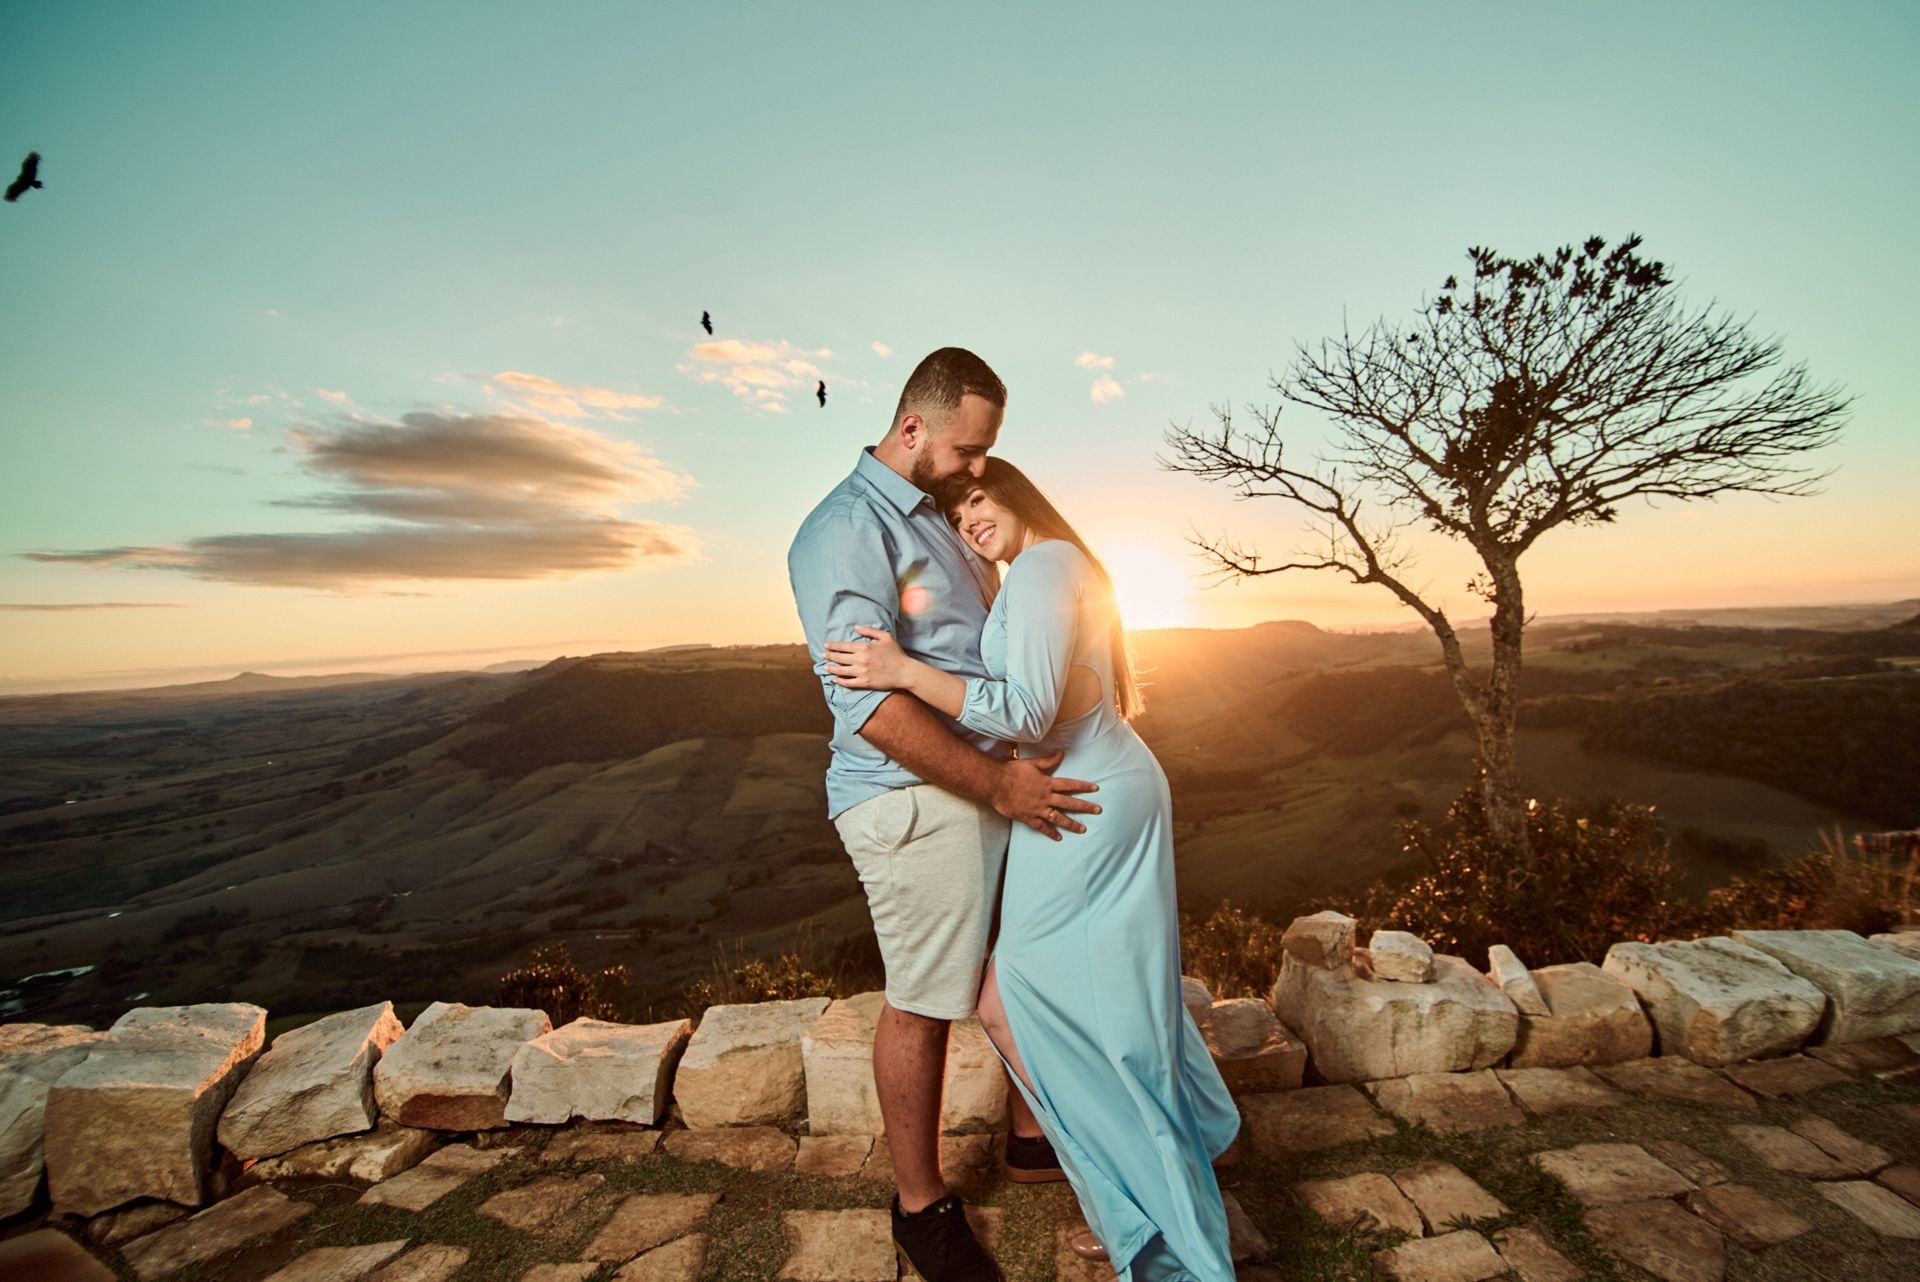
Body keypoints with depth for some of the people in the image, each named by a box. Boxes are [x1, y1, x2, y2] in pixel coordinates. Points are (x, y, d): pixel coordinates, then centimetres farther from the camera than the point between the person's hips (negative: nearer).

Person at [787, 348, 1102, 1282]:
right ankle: (920, 1207, 32)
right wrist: (998, 785, -20)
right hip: (915, 799, -9)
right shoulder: (848, 529, -15)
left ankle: (1032, 1138, 43)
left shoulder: (936, 515, 15)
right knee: (924, 1004, 7)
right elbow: (869, 701, -23)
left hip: (996, 780, 9)